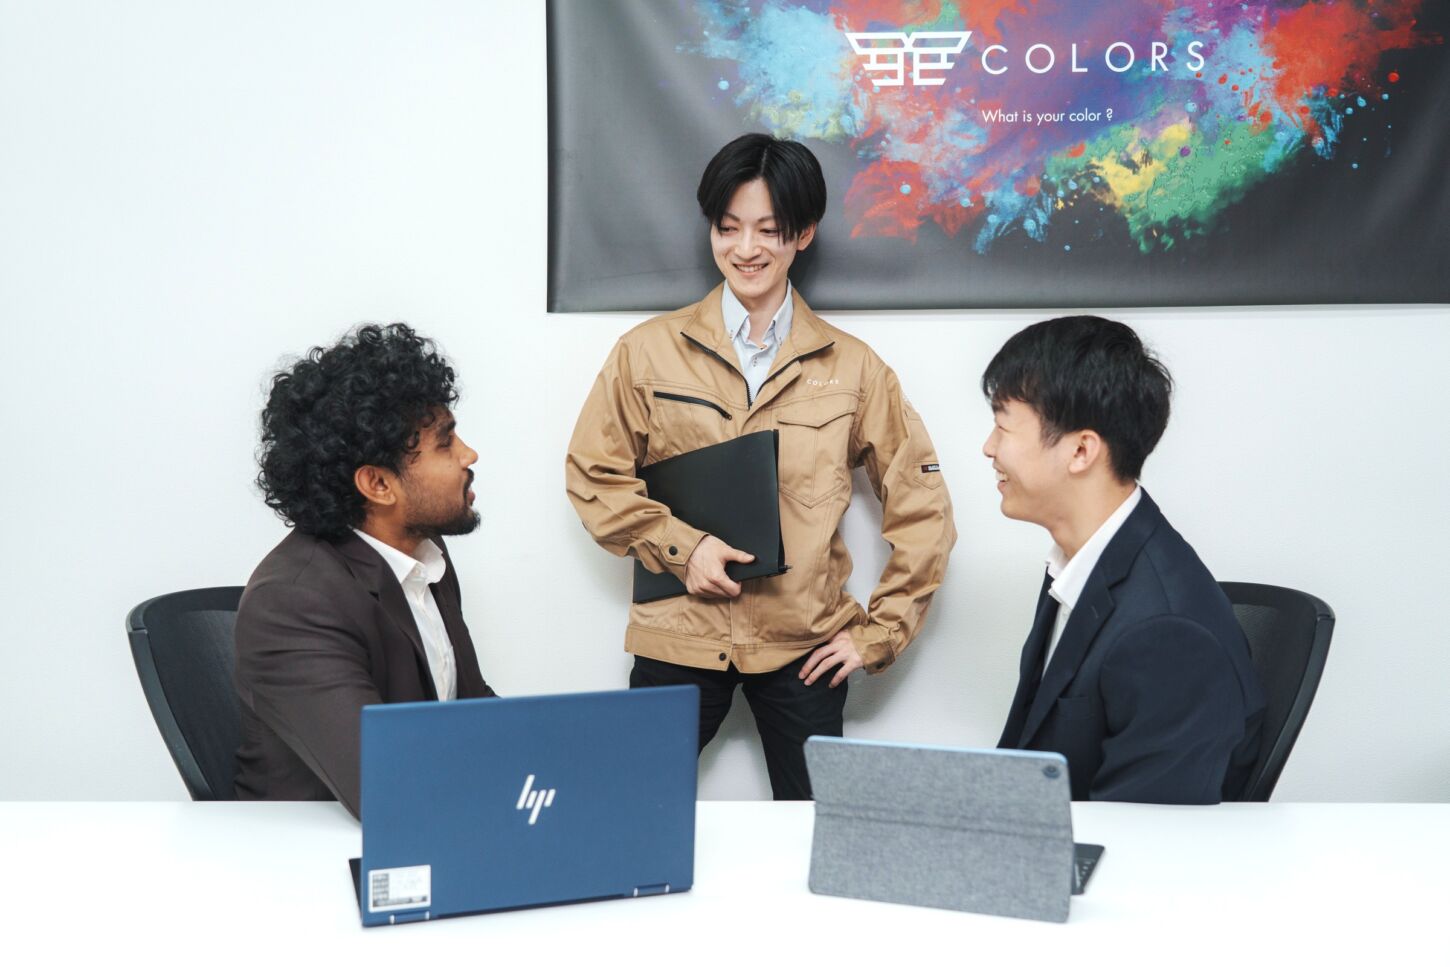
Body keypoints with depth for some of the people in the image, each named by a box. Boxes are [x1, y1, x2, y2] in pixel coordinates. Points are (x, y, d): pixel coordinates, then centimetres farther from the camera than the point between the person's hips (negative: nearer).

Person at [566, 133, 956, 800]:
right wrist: (680, 546, -9)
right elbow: (593, 473, 5)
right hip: (678, 638, 0)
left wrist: (879, 633, 1)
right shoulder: (648, 353, 2)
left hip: (805, 648, 1)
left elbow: (920, 506, 5)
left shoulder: (851, 369, 3)